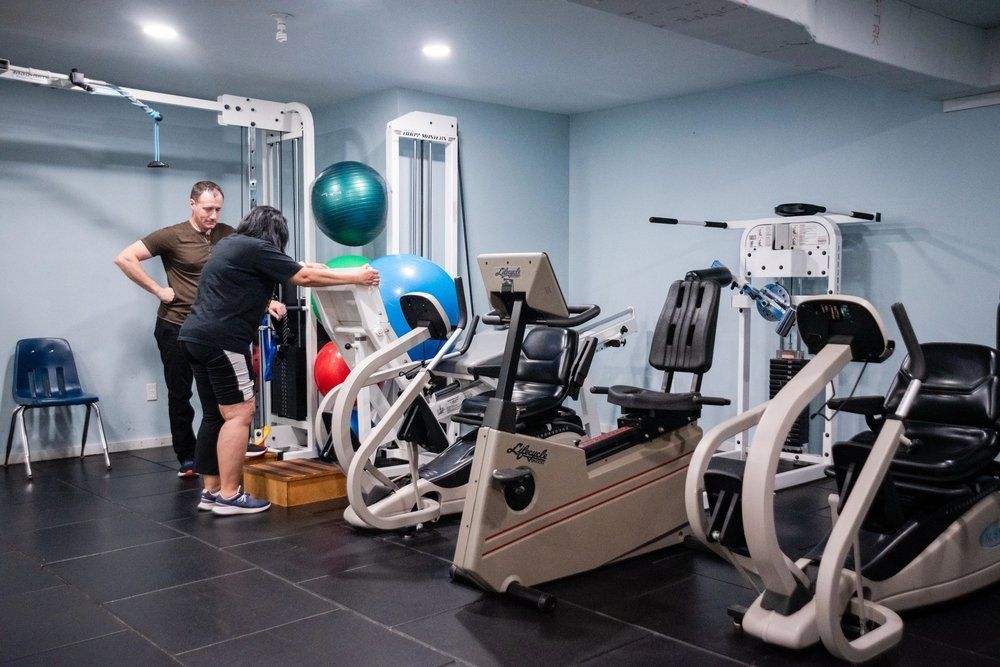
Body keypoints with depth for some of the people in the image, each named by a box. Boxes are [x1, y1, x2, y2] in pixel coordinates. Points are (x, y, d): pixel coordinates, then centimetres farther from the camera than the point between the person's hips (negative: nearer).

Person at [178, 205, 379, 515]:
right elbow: (304, 277, -4)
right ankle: (229, 496, -5)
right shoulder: (256, 249, -7)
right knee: (239, 413, -6)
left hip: (194, 335, 10)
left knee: (215, 415, 12)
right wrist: (355, 277, 2)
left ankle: (211, 491, 17)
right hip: (221, 339, -10)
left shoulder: (229, 244, 20)